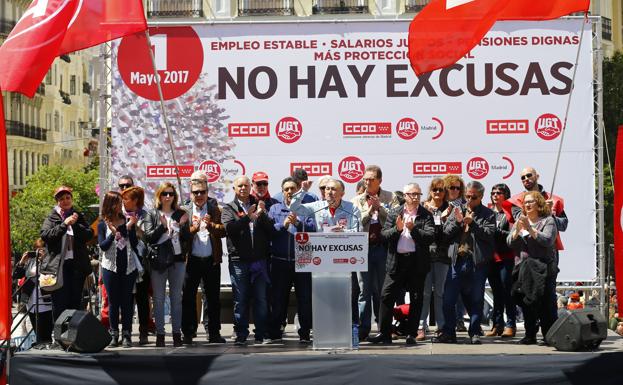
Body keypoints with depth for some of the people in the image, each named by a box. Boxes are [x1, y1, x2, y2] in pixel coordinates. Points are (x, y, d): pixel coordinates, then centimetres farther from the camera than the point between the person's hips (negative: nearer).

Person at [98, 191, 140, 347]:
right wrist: (113, 235, -22)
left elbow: (135, 244, 0)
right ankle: (114, 335, 7)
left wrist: (130, 228, -13)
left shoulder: (127, 221, 5)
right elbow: (102, 246, -7)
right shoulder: (103, 224, 1)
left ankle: (126, 335, 6)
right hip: (111, 267, -1)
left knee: (127, 302, 2)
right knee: (113, 302, 1)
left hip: (129, 266, 1)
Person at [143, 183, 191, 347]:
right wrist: (162, 226, -17)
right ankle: (160, 334, 5)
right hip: (158, 260, -1)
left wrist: (183, 225, -12)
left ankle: (177, 333, 9)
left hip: (177, 259, 2)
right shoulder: (152, 214, 5)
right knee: (158, 298, 1)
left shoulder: (180, 214, 9)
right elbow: (148, 237, -5)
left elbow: (187, 238, 5)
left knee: (176, 298, 5)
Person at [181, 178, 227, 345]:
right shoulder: (184, 211, 6)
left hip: (212, 260, 1)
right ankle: (188, 333, 8)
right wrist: (193, 228, -21)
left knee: (213, 298, 6)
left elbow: (223, 230, -5)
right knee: (189, 298, 1)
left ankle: (214, 333, 13)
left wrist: (210, 224, -22)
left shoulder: (215, 209, 7)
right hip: (192, 261, -1)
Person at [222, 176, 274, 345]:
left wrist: (261, 214, -12)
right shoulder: (229, 208, 8)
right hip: (239, 260, -2)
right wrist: (248, 217, -21)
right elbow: (229, 227, -11)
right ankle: (241, 335, 6)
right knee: (240, 299, 0)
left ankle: (261, 335, 8)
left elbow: (270, 229, 4)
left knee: (261, 299, 2)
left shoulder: (259, 206, 15)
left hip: (259, 260, 2)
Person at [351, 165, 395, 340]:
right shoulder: (357, 200, 12)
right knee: (364, 290, 0)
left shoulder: (389, 198, 7)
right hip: (363, 247, 1)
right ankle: (363, 329, 2)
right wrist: (370, 210, -10)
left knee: (382, 290, 4)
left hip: (382, 246, -1)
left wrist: (380, 207, -12)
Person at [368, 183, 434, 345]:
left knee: (416, 299, 4)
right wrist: (397, 229, -14)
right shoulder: (394, 213, 9)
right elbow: (384, 234, 2)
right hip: (396, 260, 1)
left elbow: (430, 237, -9)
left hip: (417, 261, -1)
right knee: (387, 296, -2)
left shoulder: (426, 215, 2)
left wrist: (413, 229, -18)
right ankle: (384, 333, 4)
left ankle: (411, 334, 12)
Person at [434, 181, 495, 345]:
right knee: (448, 299, -1)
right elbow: (446, 231, 5)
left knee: (476, 300, 5)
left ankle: (474, 333, 14)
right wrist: (458, 221, -11)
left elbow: (489, 234, -11)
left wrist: (472, 223, -17)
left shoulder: (488, 214, 3)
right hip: (457, 260, 3)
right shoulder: (458, 210, 13)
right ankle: (448, 333, 6)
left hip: (477, 262, -3)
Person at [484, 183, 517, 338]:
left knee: (507, 291, -6)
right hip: (491, 256, 5)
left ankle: (510, 325, -3)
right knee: (496, 292, 8)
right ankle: (497, 325, 12)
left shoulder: (509, 212, 0)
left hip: (506, 257, -5)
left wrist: (497, 232, -13)